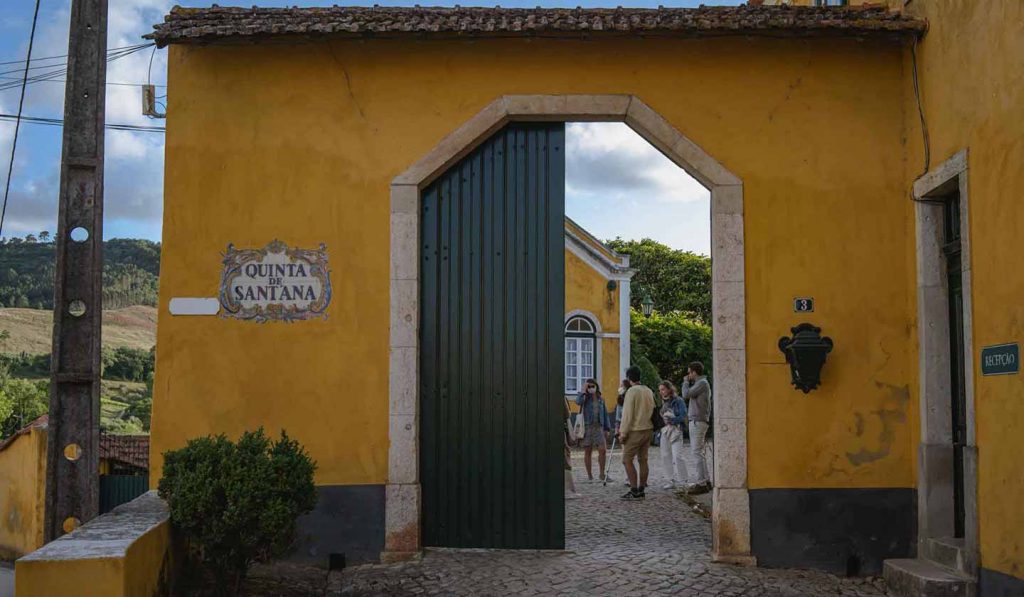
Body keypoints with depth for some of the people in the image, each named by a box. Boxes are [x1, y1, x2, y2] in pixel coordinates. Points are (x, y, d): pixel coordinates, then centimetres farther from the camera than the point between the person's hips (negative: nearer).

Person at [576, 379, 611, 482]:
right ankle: (589, 476, 11)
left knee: (603, 450, -10)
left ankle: (602, 474, 2)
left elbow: (605, 414, 15)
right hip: (587, 427, -2)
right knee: (587, 452, 3)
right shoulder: (585, 398, 0)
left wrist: (607, 427, 9)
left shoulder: (600, 400, 11)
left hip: (598, 427, 2)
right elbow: (578, 401, -24)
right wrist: (584, 391, -17)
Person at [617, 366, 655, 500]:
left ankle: (634, 490, -8)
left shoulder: (632, 391, -12)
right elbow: (652, 410, 14)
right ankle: (641, 490, 11)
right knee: (643, 459, 10)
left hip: (635, 430, -8)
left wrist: (623, 433, -11)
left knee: (627, 459, -4)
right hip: (648, 429, 8)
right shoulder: (649, 391, 11)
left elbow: (627, 414, -15)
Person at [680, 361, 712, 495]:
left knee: (696, 453, -11)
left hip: (698, 422, -10)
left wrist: (686, 382, -3)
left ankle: (700, 483, -13)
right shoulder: (700, 383, 20)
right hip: (697, 421, 10)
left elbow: (686, 395, -14)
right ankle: (705, 481, 17)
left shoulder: (702, 383, -11)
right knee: (698, 453, 13)